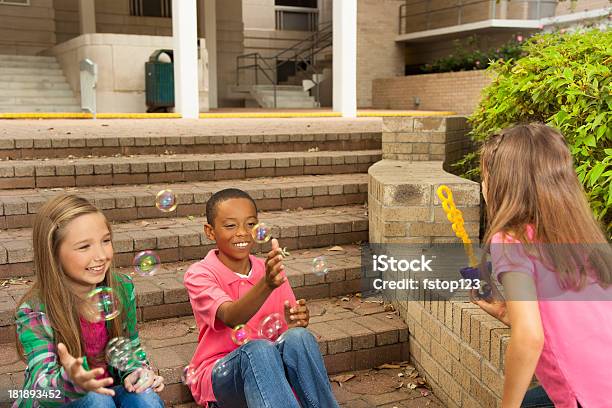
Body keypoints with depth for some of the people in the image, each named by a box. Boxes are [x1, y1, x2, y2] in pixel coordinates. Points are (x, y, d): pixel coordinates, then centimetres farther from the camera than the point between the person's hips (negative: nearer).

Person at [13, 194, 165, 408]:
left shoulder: (123, 289, -7)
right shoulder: (34, 313, -20)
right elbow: (42, 385, -30)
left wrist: (136, 372, -15)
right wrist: (71, 381, -54)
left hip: (109, 391, 3)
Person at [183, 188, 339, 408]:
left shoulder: (271, 270, 5)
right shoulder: (200, 274, -9)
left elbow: (285, 329, 2)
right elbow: (230, 318, -29)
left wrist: (295, 322, -23)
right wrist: (266, 285, -47)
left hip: (267, 371, 4)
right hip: (218, 375, -3)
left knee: (299, 337, -29)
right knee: (258, 349, -37)